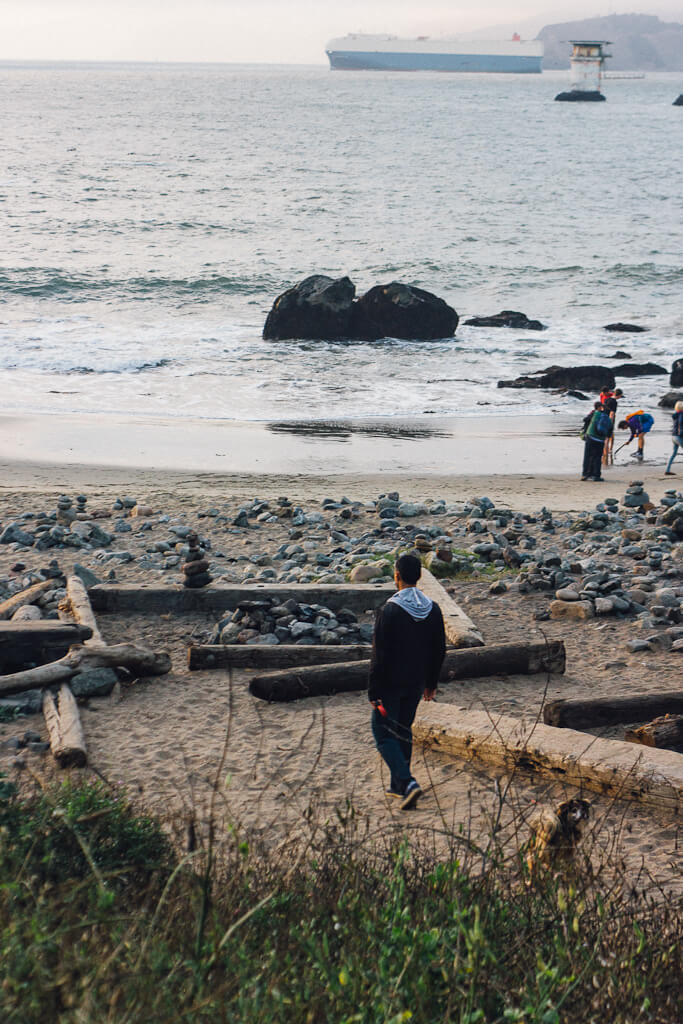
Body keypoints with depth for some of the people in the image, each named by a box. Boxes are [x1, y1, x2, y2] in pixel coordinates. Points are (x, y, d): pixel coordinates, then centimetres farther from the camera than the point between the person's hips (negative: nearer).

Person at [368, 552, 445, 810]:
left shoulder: (389, 610, -19)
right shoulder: (433, 609, -1)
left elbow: (379, 654, -18)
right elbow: (439, 650, 7)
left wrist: (373, 691, -12)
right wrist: (431, 683, 18)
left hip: (391, 683, -6)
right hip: (416, 683, 6)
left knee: (383, 733, 3)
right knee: (403, 730, 19)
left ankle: (407, 782, -13)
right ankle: (398, 785, 26)